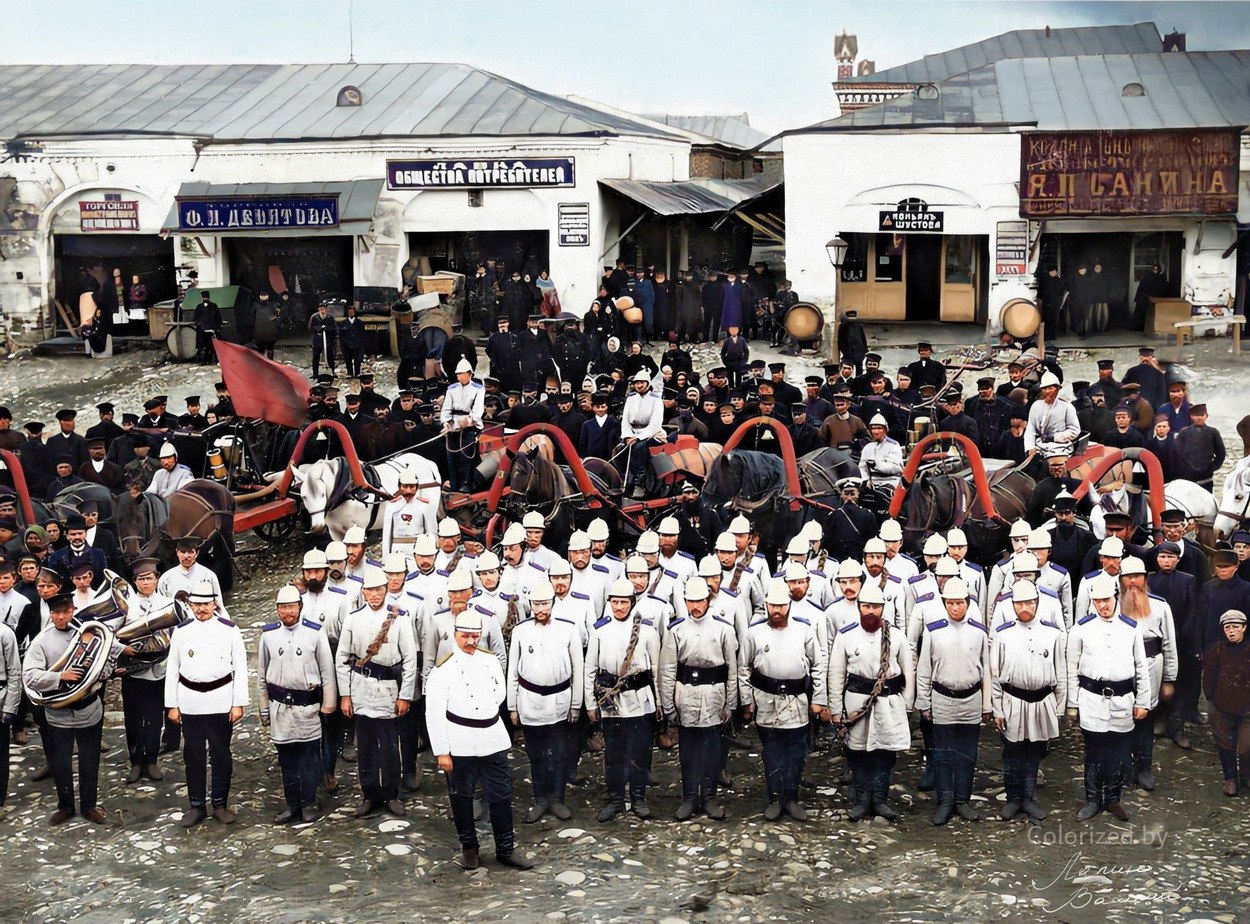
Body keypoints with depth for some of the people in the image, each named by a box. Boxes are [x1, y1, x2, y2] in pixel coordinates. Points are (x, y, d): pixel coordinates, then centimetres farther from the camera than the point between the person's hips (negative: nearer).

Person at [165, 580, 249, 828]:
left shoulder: (229, 630, -2)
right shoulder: (181, 630, 3)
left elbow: (240, 667, -1)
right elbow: (172, 668, 6)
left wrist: (239, 703, -6)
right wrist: (172, 705, 3)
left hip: (220, 702, -2)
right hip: (190, 702, 2)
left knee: (221, 754, 5)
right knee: (193, 755, 7)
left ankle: (220, 804, 17)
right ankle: (197, 805, 17)